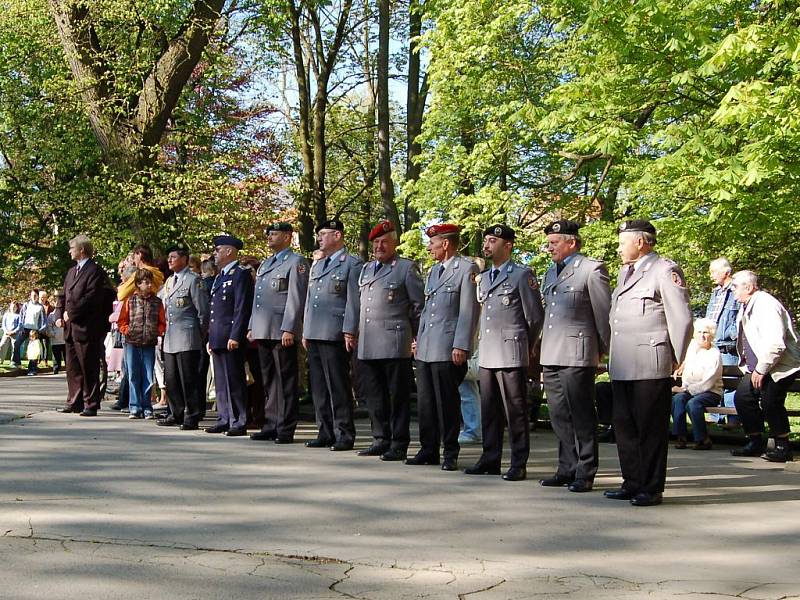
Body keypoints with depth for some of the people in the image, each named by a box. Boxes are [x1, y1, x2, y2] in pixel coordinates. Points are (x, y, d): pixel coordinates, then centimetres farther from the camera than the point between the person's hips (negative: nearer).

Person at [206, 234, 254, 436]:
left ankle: (239, 423, -2)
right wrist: (210, 338, 20)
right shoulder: (220, 276, 21)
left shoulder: (241, 274, -8)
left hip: (231, 338, -9)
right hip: (218, 338, 9)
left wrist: (235, 337, -20)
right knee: (221, 382, 11)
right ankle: (224, 420, 17)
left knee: (234, 381, -6)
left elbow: (242, 308, -15)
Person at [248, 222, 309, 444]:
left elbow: (296, 299, -12)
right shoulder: (265, 263, 21)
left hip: (282, 332, -8)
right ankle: (270, 426, 18)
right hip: (263, 332, 8)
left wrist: (289, 329, -18)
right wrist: (252, 326, 18)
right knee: (268, 381, 12)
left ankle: (286, 429, 0)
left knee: (286, 381, -3)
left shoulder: (296, 262, -5)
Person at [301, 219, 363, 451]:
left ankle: (344, 435, 1)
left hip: (335, 336, -8)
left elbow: (353, 301, -9)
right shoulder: (316, 265, 21)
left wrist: (349, 332, -15)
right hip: (314, 335, 8)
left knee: (338, 387, -5)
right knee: (318, 387, 10)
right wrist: (305, 331, 19)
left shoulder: (353, 264, -3)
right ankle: (325, 433, 17)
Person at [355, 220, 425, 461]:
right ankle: (381, 439, 20)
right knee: (374, 396, 10)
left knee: (398, 395, 0)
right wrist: (352, 332, 18)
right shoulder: (366, 269, 20)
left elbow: (419, 307, -1)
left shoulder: (407, 268, 0)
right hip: (367, 346, 6)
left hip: (394, 344, -6)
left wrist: (419, 338, -4)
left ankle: (399, 444, 6)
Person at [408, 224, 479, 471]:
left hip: (448, 350, -8)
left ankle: (450, 454, 8)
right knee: (425, 402, 9)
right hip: (426, 349, 8)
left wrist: (461, 346, -16)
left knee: (447, 403, -2)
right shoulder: (434, 271, 20)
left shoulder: (467, 269, -5)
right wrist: (418, 339, 18)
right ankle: (428, 450, 18)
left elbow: (469, 311, -11)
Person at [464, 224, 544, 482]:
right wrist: (481, 344, 16)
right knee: (489, 410, 10)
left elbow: (535, 316, -2)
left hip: (512, 354, -7)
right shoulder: (483, 278, 18)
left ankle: (519, 464, 3)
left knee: (515, 410, -3)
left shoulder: (522, 275, -3)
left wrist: (526, 347, 4)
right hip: (487, 354, 7)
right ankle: (490, 460, 18)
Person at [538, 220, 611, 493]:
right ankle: (567, 469, 20)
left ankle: (585, 473, 4)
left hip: (577, 354, -8)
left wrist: (602, 350, -2)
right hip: (551, 357, 8)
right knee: (559, 416, 11)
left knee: (581, 416, -3)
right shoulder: (551, 273, 19)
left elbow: (604, 313, -4)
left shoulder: (592, 269, -5)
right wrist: (543, 350, 17)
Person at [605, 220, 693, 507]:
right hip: (622, 366, 8)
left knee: (651, 429, -2)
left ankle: (651, 489, 6)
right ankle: (632, 483, 19)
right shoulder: (625, 272, 21)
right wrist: (608, 354, 17)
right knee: (624, 427, 10)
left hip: (650, 365, -8)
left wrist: (677, 360, -5)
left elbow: (682, 319, -8)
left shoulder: (665, 271, -5)